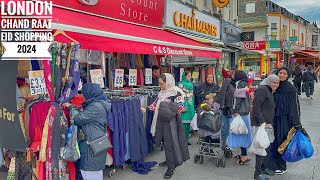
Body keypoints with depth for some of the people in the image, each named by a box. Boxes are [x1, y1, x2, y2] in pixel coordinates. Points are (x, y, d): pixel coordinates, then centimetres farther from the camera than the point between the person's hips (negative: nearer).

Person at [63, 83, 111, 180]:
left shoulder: (96, 106, -22)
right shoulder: (98, 103, 11)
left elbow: (79, 118, -20)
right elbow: (84, 117, 17)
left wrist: (71, 107, -6)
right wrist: (73, 107, 12)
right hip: (95, 144, 10)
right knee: (96, 171, 21)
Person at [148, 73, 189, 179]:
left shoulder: (176, 93, -13)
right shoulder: (162, 92, 9)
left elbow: (179, 108, -15)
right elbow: (156, 104, 18)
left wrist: (167, 110, -20)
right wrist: (147, 108, 7)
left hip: (170, 121, -7)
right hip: (161, 120, 7)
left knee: (169, 143, -2)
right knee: (165, 142, 17)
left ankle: (171, 167, 10)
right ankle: (168, 160, 36)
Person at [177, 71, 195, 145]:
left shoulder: (190, 84, 17)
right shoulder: (181, 84, -6)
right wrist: (188, 95, -8)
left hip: (190, 106, 7)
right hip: (184, 105, -7)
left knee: (188, 123, 8)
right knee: (184, 123, -6)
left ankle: (186, 139, 16)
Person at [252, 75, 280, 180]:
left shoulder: (270, 92, 20)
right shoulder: (262, 90, -10)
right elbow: (256, 106, -19)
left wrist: (269, 123, 18)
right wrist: (261, 122, -22)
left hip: (267, 124, 10)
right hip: (260, 124, -10)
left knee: (267, 147, 16)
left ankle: (263, 168, 31)